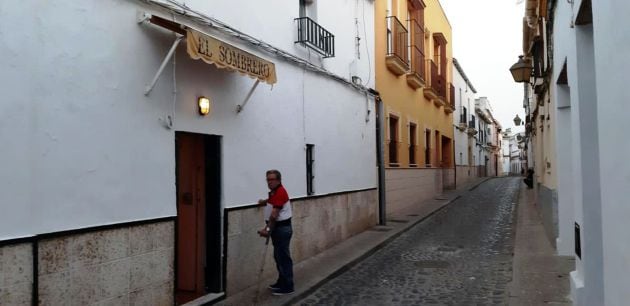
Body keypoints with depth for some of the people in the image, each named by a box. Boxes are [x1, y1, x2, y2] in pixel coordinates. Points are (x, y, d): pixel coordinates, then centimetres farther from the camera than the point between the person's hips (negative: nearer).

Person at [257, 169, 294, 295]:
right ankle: (281, 282, 26)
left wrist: (267, 229, -31)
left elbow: (274, 214, -27)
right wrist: (265, 202, 22)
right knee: (278, 256, 16)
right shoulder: (274, 192, 11)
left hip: (282, 228, -10)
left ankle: (287, 287, 2)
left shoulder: (280, 192, -19)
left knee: (283, 257, -5)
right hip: (277, 228, 10)